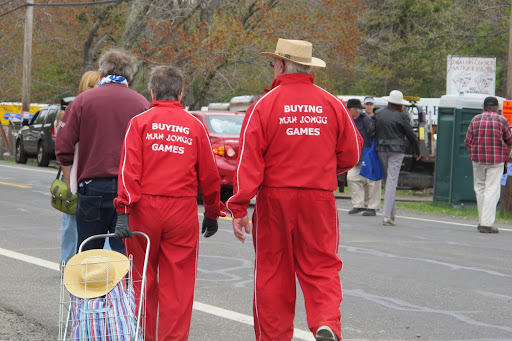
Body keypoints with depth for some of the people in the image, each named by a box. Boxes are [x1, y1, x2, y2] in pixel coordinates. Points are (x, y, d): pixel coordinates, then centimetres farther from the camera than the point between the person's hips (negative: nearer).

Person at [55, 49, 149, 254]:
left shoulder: (83, 101, 2)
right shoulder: (141, 103, 3)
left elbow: (63, 148, -1)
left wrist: (71, 185, 8)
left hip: (92, 187, 0)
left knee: (88, 255, 9)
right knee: (125, 253, 1)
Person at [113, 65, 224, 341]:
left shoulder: (139, 122, 2)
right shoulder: (195, 126, 5)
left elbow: (129, 170, -8)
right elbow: (209, 176, 7)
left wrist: (124, 211, -11)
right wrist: (212, 214, 19)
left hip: (145, 208, 0)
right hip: (183, 211, 0)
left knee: (143, 281, 11)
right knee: (177, 283, 4)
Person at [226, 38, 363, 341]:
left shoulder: (264, 105, -6)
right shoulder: (332, 105, 2)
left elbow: (249, 161, -10)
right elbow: (352, 154, 9)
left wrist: (239, 207, -9)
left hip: (275, 199, -2)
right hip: (320, 200, 2)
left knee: (272, 271, 9)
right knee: (321, 267, 6)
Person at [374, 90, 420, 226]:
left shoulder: (378, 114, 5)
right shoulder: (401, 116, -7)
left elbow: (374, 132, 8)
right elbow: (411, 135, -3)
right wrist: (417, 152, 9)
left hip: (381, 149, 4)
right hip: (396, 150, -4)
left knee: (388, 180, 16)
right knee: (392, 181, -5)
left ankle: (391, 213, 19)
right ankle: (387, 216, -11)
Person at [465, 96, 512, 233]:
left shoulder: (475, 120, 4)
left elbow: (467, 141, 4)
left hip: (478, 160, 3)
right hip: (496, 160, -3)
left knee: (479, 188, 14)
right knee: (492, 190, -3)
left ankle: (482, 221, 17)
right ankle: (487, 223, -10)